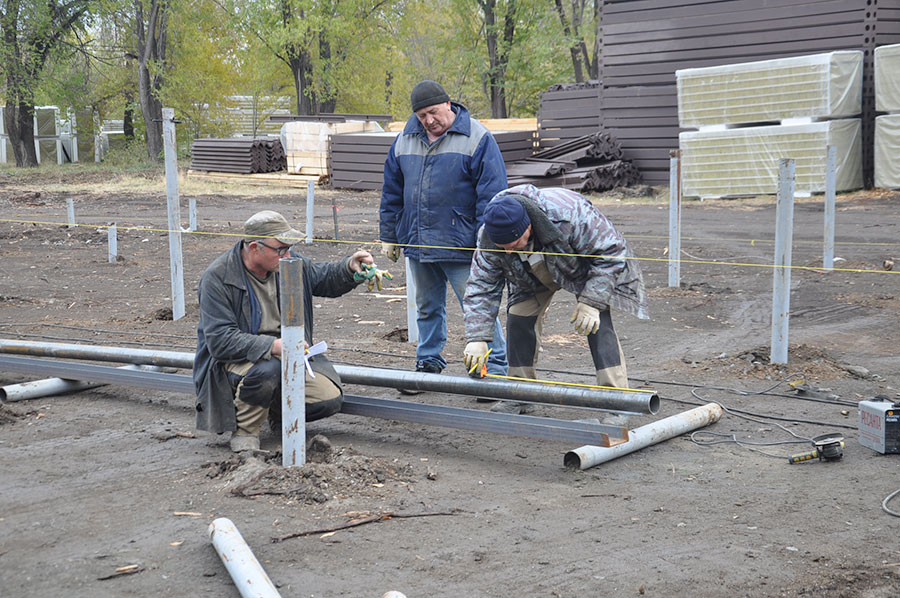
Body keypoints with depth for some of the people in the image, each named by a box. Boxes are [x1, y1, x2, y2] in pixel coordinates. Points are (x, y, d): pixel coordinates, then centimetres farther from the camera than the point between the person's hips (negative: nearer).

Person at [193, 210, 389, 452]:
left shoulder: (288, 262, 0)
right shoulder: (217, 277, -18)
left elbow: (325, 278, 16)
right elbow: (220, 341, -24)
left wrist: (350, 268, -8)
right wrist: (271, 347, -35)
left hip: (287, 354, 6)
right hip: (237, 359, -6)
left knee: (330, 398, -13)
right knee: (267, 369, -39)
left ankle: (279, 412, 16)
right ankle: (245, 430, -13)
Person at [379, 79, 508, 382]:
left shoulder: (476, 138, -7)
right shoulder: (405, 139, 9)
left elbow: (491, 193, -10)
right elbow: (392, 192, 16)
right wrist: (389, 236, 15)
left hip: (460, 243, -5)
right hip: (417, 243, 6)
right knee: (428, 308, 17)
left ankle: (494, 366, 3)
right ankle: (429, 362, 30)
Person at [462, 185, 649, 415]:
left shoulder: (569, 214, -43)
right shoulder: (489, 239, -30)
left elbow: (611, 252, -31)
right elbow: (481, 286, -20)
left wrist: (591, 302, -36)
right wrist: (476, 338, -31)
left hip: (585, 267, -4)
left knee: (596, 322, -20)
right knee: (518, 319, -7)